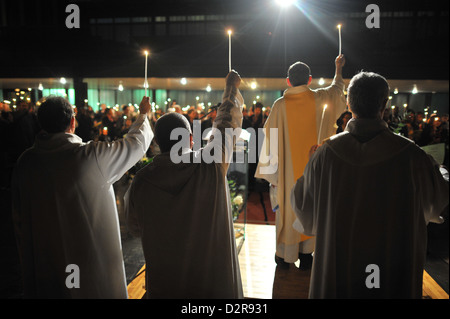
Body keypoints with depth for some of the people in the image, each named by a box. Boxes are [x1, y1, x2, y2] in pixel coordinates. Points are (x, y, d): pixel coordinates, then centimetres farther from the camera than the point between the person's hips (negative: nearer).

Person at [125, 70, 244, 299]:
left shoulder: (141, 181, -15)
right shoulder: (211, 165, -20)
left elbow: (136, 228, 2)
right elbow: (227, 124, -2)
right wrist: (231, 88, 14)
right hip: (214, 278, -1)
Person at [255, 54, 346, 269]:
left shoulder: (280, 105, -8)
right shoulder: (320, 98, -4)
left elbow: (271, 136, -4)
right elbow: (337, 87, 18)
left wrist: (271, 169, 5)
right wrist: (338, 67, 37)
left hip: (288, 168, -1)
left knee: (287, 208, 11)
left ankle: (284, 256, 23)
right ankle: (306, 255, 22)